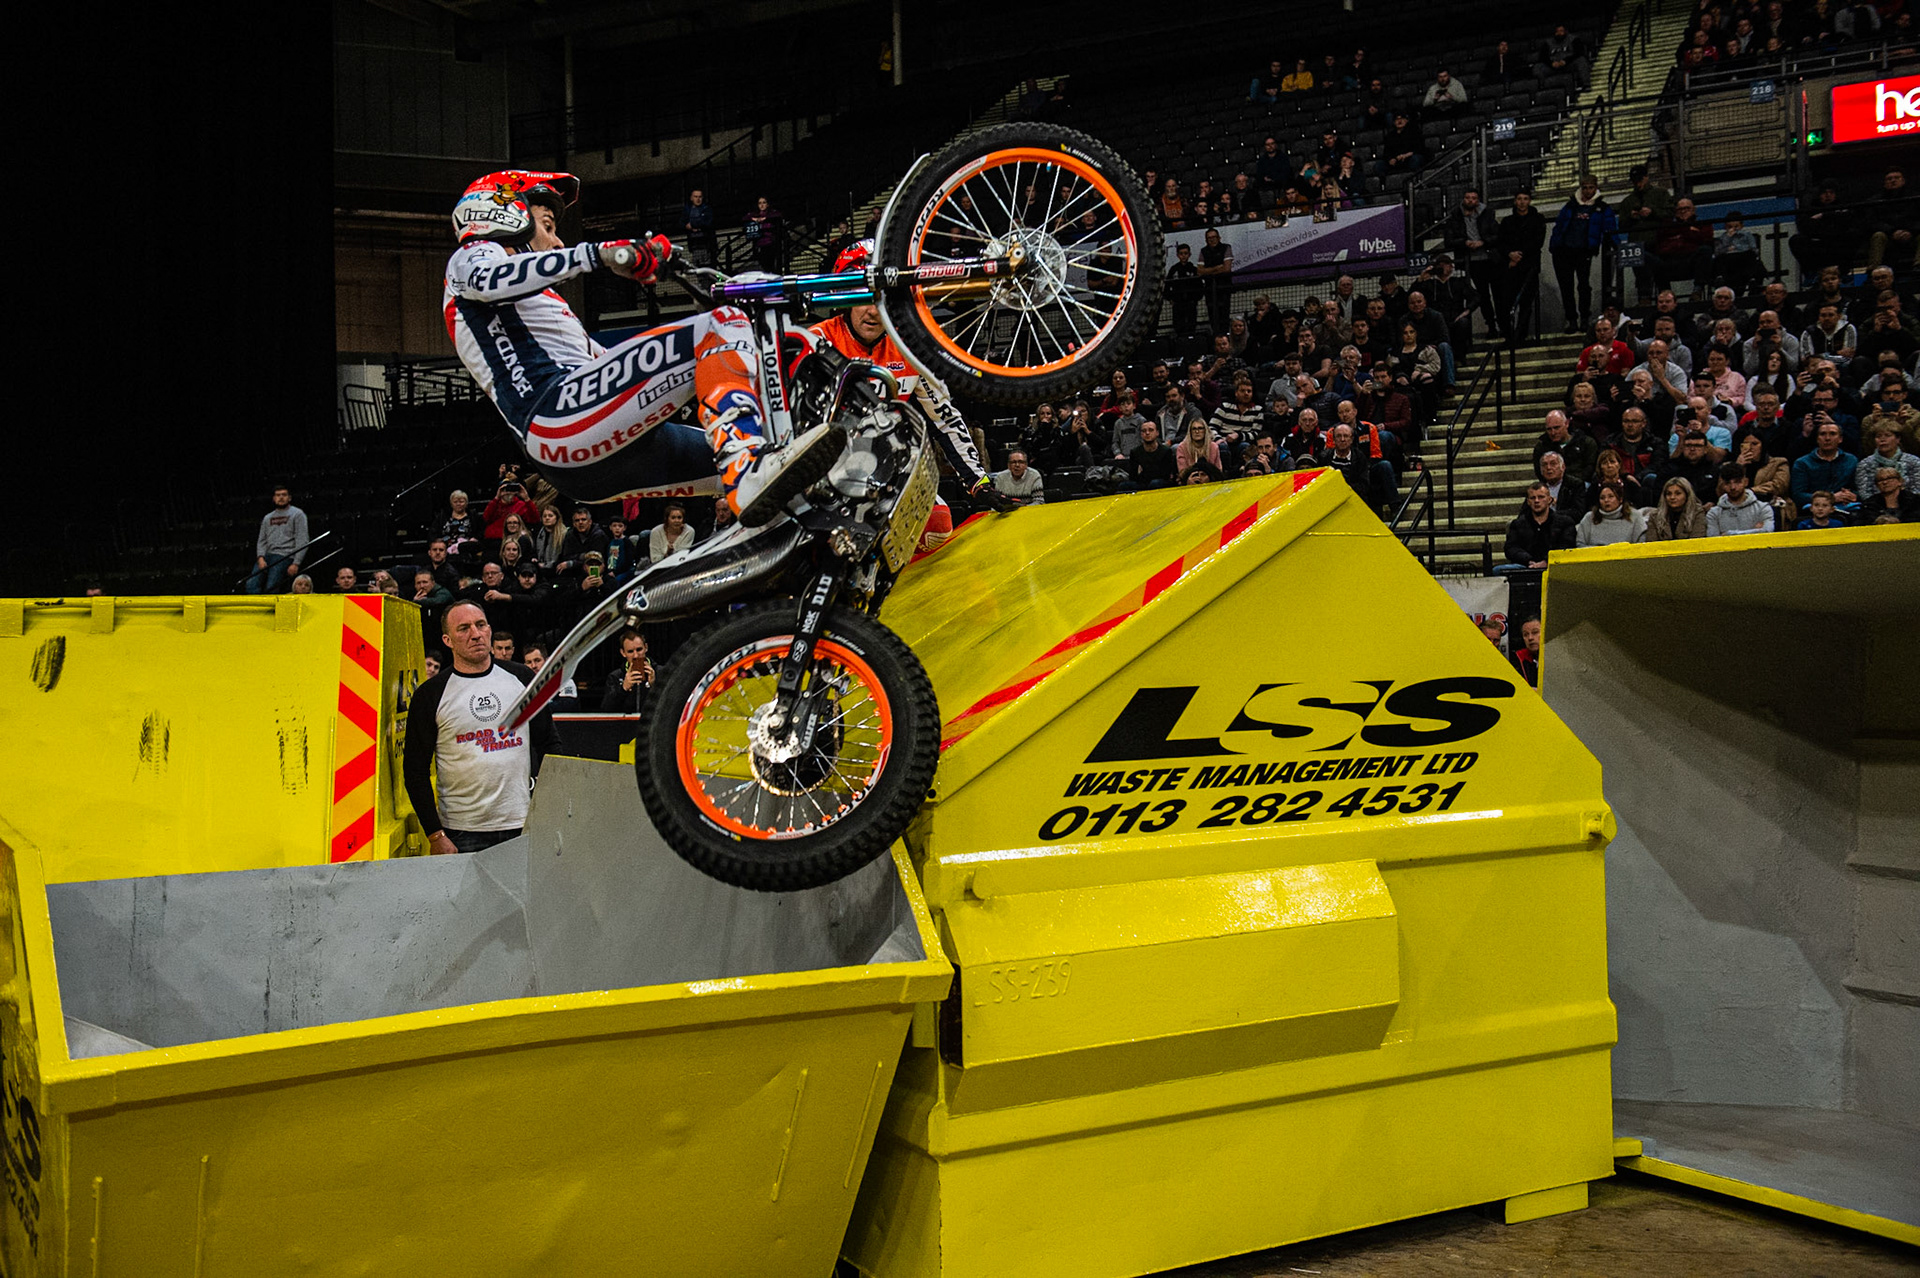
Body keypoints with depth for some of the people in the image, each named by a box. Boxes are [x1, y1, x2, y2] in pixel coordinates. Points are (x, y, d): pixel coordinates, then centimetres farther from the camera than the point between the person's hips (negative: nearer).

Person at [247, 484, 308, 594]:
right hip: (267, 555, 6)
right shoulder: (267, 518, 24)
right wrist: (260, 557, 0)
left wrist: (296, 564, -12)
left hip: (285, 556, -6)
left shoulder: (297, 514, 6)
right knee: (251, 584, -16)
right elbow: (262, 540, 20)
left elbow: (302, 542, -2)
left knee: (270, 588, -20)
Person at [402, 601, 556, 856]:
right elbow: (415, 770, 0)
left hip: (522, 825, 2)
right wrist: (435, 835, -7)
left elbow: (548, 745, 14)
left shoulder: (522, 679, 7)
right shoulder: (430, 694, -1)